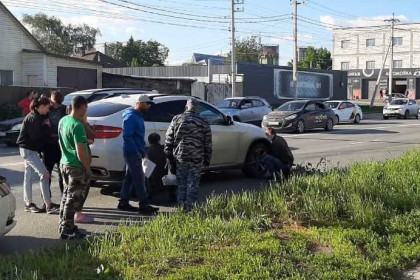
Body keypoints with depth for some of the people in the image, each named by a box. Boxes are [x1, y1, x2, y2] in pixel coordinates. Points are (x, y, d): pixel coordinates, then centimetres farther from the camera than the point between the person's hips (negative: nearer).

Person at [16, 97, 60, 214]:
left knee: (28, 176, 14)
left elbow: (40, 133, 15)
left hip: (30, 150, 11)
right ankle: (48, 205, -11)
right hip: (28, 150, -11)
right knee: (44, 174, -11)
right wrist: (46, 126, -10)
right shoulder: (33, 118, -17)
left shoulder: (37, 117, 13)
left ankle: (28, 203, 21)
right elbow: (36, 136, -21)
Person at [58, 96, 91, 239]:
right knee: (73, 200, 0)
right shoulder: (77, 125, -22)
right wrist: (88, 168, -13)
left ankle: (64, 226, 29)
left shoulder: (63, 120, 6)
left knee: (67, 196, 19)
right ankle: (67, 230, 6)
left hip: (64, 163, 9)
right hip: (77, 167, -9)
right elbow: (80, 152, -24)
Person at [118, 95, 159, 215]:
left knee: (130, 177, 13)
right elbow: (127, 136, -22)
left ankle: (123, 203, 20)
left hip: (136, 152, 10)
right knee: (139, 178, -7)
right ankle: (144, 205, -4)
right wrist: (139, 151, -21)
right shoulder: (130, 117, -16)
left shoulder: (138, 116, 16)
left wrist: (144, 150, 18)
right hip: (132, 152, -10)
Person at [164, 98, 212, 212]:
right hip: (197, 159, -1)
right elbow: (208, 143, 3)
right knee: (193, 183, 6)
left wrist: (169, 154, 9)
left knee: (181, 183, 11)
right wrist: (207, 159, 10)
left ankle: (182, 205, 14)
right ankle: (189, 206, 5)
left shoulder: (176, 119, 3)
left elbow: (169, 139, 2)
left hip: (180, 157, 1)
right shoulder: (203, 123, 2)